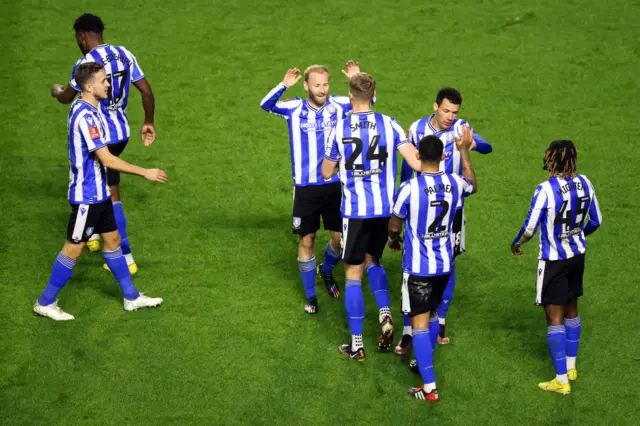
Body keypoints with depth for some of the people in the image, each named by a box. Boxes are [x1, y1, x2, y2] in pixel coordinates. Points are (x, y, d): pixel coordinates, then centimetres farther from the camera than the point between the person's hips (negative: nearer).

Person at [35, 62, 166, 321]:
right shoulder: (85, 117, -26)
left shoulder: (89, 109, 4)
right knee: (74, 248, 1)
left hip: (99, 192, 9)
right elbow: (107, 159, -27)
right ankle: (45, 303, 13)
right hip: (86, 195, -9)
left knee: (112, 239, 15)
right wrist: (145, 173, -22)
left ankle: (131, 297, 26)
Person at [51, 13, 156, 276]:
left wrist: (56, 91, 22)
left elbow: (67, 98, -2)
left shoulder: (86, 63, -17)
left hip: (101, 135, -7)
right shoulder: (124, 54, 1)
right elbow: (146, 91, 3)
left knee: (111, 194, -2)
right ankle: (93, 233, 41)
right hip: (122, 131, 8)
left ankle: (126, 258, -1)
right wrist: (149, 122, 16)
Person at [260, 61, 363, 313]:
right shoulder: (294, 109, -6)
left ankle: (326, 271, 38)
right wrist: (283, 86, -35)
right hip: (305, 188, -1)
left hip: (335, 185, 2)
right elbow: (266, 105, -18)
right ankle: (310, 295, 19)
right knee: (306, 241, 3)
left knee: (340, 238, 6)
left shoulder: (338, 105, -3)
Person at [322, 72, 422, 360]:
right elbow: (417, 164, -11)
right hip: (384, 208, 2)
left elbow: (326, 173, 6)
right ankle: (385, 313, 3)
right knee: (372, 260, 26)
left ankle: (356, 345, 10)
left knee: (353, 274, 7)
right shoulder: (389, 124, -4)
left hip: (354, 209, -2)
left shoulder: (340, 128, -5)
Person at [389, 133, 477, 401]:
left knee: (419, 323, -2)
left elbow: (394, 225, -7)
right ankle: (425, 364, 42)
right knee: (432, 314, 24)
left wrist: (393, 240, 17)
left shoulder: (409, 188, -20)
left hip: (418, 266, -5)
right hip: (444, 264, 5)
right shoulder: (454, 183, -6)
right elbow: (473, 186, 21)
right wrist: (464, 151, 28)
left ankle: (429, 388, -5)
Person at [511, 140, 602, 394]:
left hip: (554, 260, -6)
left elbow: (530, 228, -19)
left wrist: (516, 244, 2)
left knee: (555, 318, 2)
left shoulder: (546, 190, -23)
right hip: (577, 256, 6)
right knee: (571, 310, 22)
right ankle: (571, 367, 36)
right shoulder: (584, 184, -5)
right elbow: (596, 221, 6)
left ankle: (561, 381, 6)